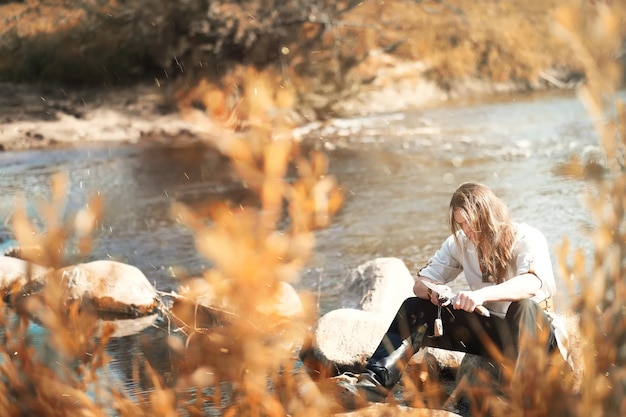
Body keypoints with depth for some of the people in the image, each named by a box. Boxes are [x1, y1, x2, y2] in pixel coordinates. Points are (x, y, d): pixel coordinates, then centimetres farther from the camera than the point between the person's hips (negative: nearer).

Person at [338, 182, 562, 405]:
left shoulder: (527, 239, -15)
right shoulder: (460, 242, 2)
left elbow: (532, 282, -35)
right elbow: (420, 283, 2)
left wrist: (483, 294, -49)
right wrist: (432, 291, -23)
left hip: (531, 328, -5)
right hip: (485, 328, 5)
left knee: (523, 305, -39)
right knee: (413, 307, -8)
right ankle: (376, 382, -23)